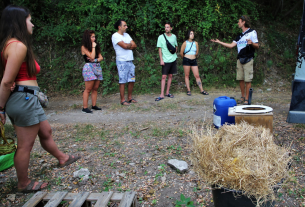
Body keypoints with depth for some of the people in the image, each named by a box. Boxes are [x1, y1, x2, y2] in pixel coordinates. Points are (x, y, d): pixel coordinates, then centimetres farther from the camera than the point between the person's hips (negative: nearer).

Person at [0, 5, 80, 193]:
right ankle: (24, 184, 23)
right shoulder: (19, 46, -17)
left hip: (27, 98, 10)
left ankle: (62, 158, 45)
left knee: (46, 131, 24)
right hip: (24, 98, -10)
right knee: (25, 145, 5)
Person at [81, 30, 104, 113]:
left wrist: (95, 60, -9)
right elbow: (92, 56, -14)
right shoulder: (84, 47, -3)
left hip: (97, 67, 7)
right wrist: (93, 47, -5)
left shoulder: (96, 46, 18)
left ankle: (94, 105, 12)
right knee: (88, 89, -8)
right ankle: (85, 107, -5)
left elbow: (101, 57, 10)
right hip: (89, 68, -7)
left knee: (95, 88, 6)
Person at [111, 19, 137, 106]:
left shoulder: (126, 35, 17)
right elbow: (125, 46, -20)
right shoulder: (115, 36, -8)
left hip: (130, 61, 8)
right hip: (122, 61, -8)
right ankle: (123, 100, 4)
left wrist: (127, 46, -9)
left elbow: (134, 46, 8)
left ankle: (130, 98, 21)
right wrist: (130, 44, 1)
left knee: (132, 80, 9)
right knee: (122, 81, -4)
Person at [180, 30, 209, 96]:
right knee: (187, 75, 2)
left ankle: (202, 90, 5)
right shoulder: (185, 43, -3)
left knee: (197, 76, 2)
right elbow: (181, 53, 1)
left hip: (194, 61, 3)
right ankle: (188, 90, 10)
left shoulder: (196, 43, 7)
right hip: (186, 60, -3)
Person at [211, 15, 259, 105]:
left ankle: (247, 98, -1)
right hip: (240, 59, 6)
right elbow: (231, 45, 17)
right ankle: (242, 97, 15)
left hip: (248, 59, -6)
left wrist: (252, 43, -25)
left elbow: (257, 46, -4)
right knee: (240, 79, 5)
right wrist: (219, 42, 16)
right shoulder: (240, 35, 20)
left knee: (248, 80, -6)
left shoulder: (252, 32, 1)